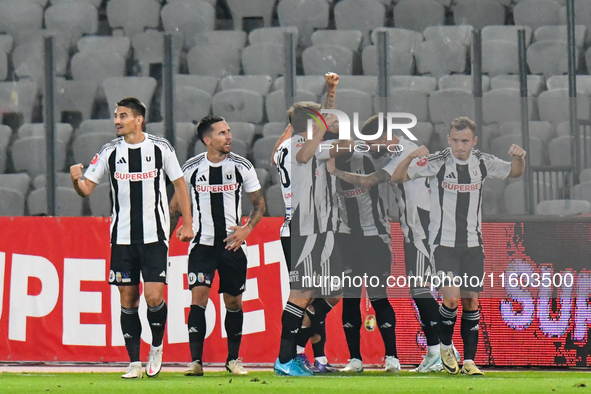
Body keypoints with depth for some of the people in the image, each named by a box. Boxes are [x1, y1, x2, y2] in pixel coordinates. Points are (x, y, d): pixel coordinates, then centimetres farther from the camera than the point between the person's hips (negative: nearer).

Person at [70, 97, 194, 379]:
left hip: (154, 236, -2)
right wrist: (75, 179, -20)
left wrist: (187, 223, 3)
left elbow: (179, 184, 8)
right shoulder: (109, 152, 2)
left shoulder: (160, 148, -1)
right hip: (122, 237, 2)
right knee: (128, 300, 3)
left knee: (153, 296, -12)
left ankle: (157, 347, 14)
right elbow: (86, 189, 3)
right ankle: (134, 362, 12)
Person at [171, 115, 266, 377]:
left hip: (232, 244, 1)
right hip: (202, 244, -1)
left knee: (233, 301, 8)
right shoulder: (191, 168, -2)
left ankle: (233, 359, 22)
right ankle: (195, 360, -15)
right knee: (198, 295, -15)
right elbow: (176, 203, 11)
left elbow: (259, 203, 8)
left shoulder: (242, 166, -1)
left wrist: (247, 228, -7)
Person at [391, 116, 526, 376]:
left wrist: (519, 157, -7)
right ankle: (445, 347, 7)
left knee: (471, 301, 4)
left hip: (472, 243, 4)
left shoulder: (483, 162, 0)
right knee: (452, 297, -18)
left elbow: (515, 172, 16)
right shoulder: (436, 162, -11)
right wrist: (410, 157, -33)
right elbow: (397, 178, -14)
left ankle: (469, 361, 12)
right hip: (443, 242, -4)